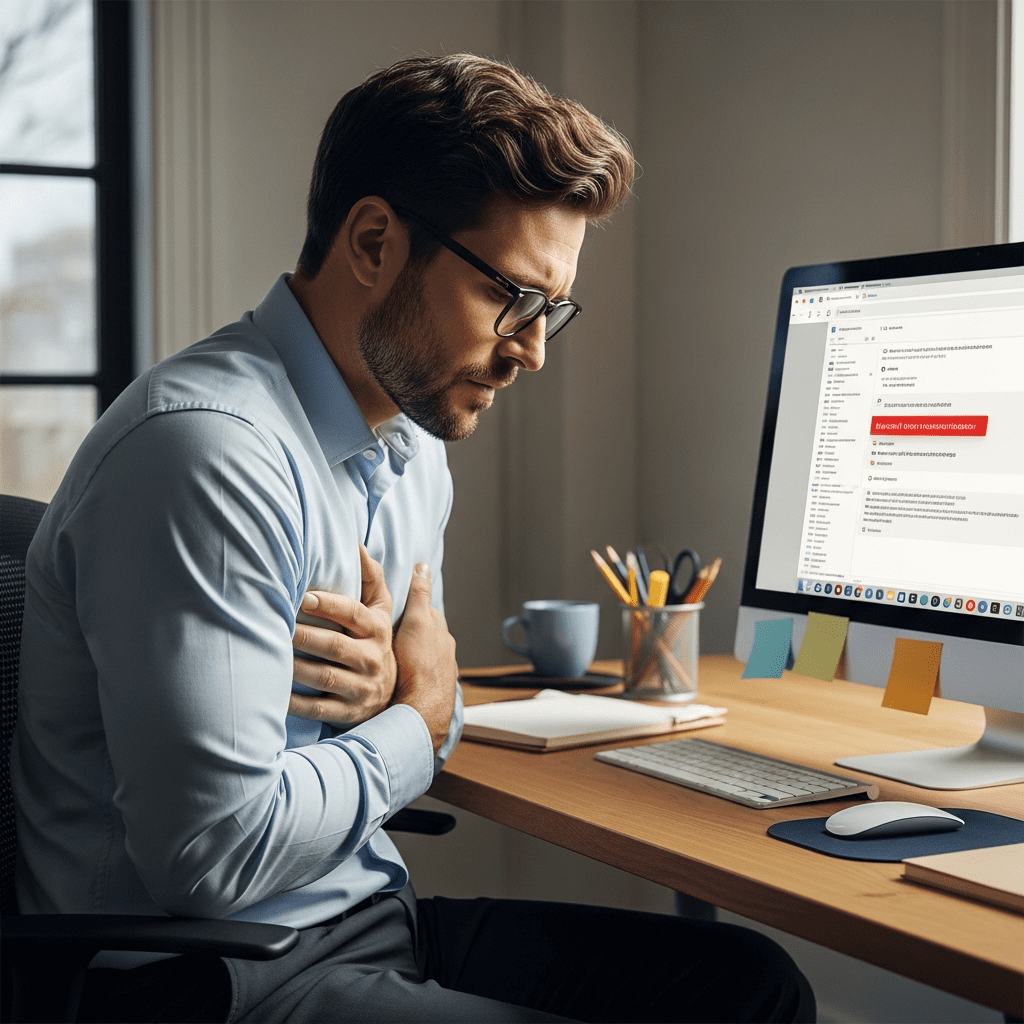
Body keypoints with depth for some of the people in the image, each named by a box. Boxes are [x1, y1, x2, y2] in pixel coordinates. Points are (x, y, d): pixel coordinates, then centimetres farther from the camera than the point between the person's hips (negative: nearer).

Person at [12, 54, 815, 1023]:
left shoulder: (412, 451, 9)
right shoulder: (209, 450, -23)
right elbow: (216, 853, -27)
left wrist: (393, 697, -6)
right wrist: (416, 721, -9)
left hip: (372, 917, 9)